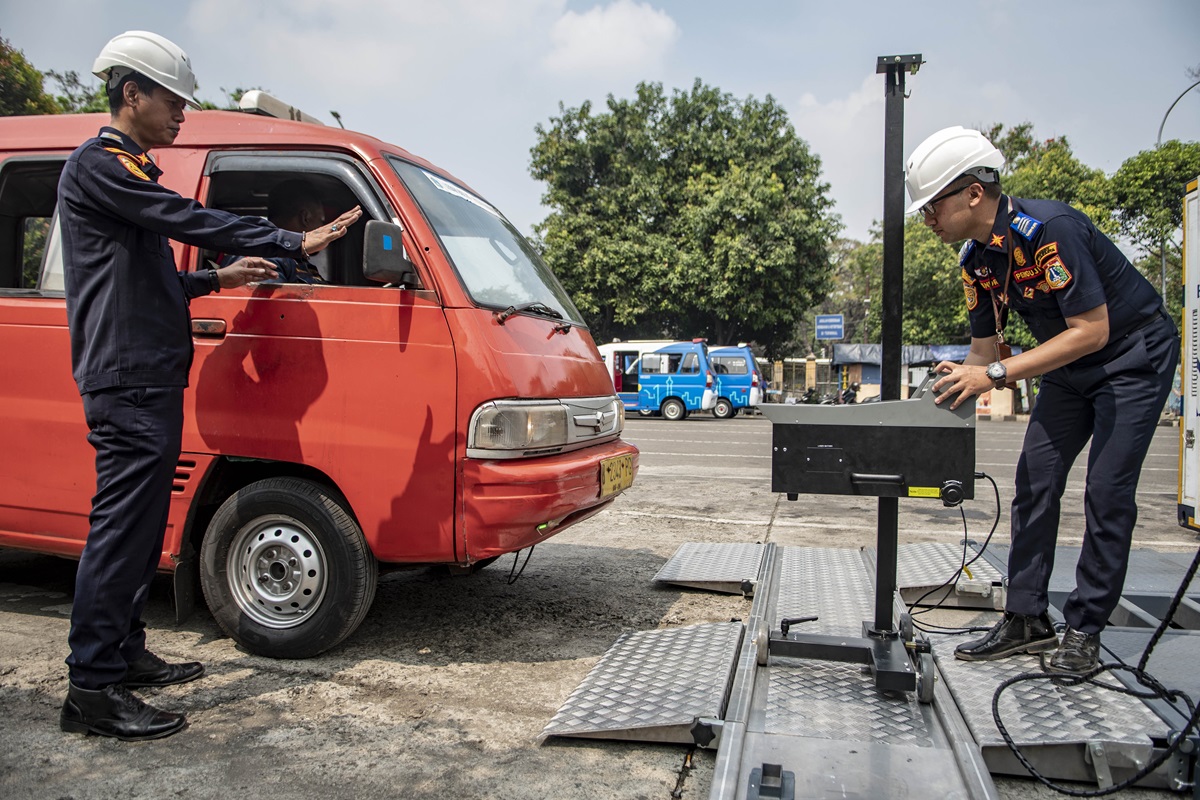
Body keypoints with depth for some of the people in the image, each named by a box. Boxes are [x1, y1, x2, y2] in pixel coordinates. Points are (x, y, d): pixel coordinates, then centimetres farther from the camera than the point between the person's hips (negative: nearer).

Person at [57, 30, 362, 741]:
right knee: (122, 527, -10)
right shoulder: (98, 165, -7)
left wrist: (218, 279, 18)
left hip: (153, 378, 10)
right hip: (128, 379, -10)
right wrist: (294, 243, -18)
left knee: (140, 524, 14)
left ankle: (124, 650, 24)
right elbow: (188, 220, -18)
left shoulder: (130, 172, 25)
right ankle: (92, 689, -4)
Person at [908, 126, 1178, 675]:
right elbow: (985, 347, 2)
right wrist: (958, 383, -16)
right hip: (1070, 364, 8)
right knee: (1035, 480, 1)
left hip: (1135, 352, -8)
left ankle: (1085, 630, 2)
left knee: (1107, 490, -10)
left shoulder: (1049, 229, -30)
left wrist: (998, 373, -34)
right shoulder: (976, 258, -5)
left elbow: (1092, 330, -30)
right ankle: (1027, 620, 8)